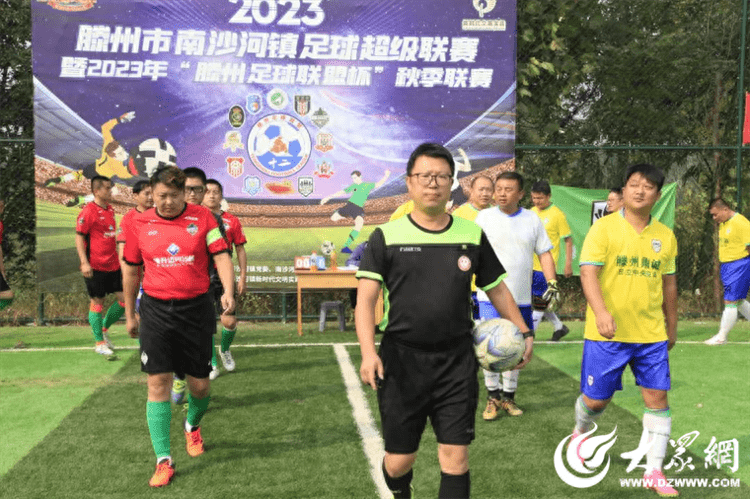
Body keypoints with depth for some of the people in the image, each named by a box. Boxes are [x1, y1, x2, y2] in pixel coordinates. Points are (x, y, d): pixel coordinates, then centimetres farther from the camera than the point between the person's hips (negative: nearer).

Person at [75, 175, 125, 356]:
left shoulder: (110, 210, 11)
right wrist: (84, 262, -18)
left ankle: (104, 328, 25)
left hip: (113, 265, 7)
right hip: (95, 267, -7)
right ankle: (99, 343, 14)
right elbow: (79, 237, -11)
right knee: (97, 302, 2)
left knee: (124, 298, 5)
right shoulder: (88, 211, -11)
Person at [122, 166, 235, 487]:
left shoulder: (203, 218, -2)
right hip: (156, 310, 1)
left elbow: (221, 256, -5)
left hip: (196, 308, 0)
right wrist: (129, 314, 16)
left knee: (200, 384, 7)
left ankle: (192, 426, 42)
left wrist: (228, 292, -22)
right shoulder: (140, 225, 3)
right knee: (158, 382, -5)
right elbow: (131, 271, 13)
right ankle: (163, 461, 4)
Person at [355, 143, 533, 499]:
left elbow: (497, 289, 17)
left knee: (455, 457, -1)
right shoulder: (386, 236, -3)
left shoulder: (472, 235, 5)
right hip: (401, 359, -1)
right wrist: (368, 352, -22)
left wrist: (524, 332, 15)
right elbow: (366, 298, -10)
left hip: (457, 360, 2)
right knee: (399, 461, 8)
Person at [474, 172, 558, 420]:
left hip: (521, 298, 3)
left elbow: (544, 252, 9)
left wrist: (552, 283, -2)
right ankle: (493, 396, 7)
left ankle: (508, 396, 24)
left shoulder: (532, 219, 6)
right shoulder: (484, 217, -1)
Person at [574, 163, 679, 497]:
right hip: (607, 334, -3)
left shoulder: (665, 236, 8)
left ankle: (654, 472, 15)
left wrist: (672, 327, 19)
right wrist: (601, 312, -31)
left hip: (652, 335, 4)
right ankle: (580, 434, 39)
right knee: (596, 399, 5)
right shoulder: (604, 228, -7)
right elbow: (588, 272, -16)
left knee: (657, 398, 1)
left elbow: (668, 284, 17)